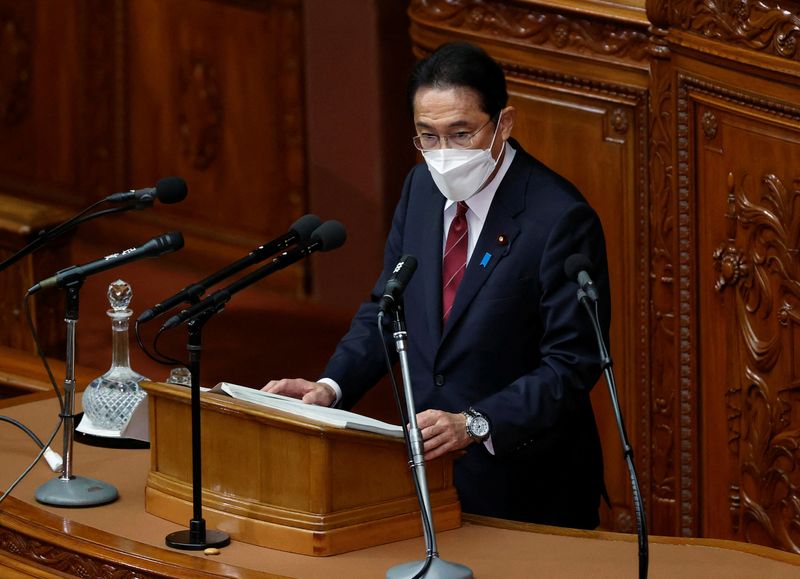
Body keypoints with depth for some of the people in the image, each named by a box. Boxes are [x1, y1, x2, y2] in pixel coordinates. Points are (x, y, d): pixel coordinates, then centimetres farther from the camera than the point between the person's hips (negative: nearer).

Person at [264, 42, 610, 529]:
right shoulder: (422, 187, 3)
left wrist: (475, 424, -31)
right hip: (428, 470, 6)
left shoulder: (559, 218, -19)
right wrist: (332, 387, -6)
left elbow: (570, 366, -20)